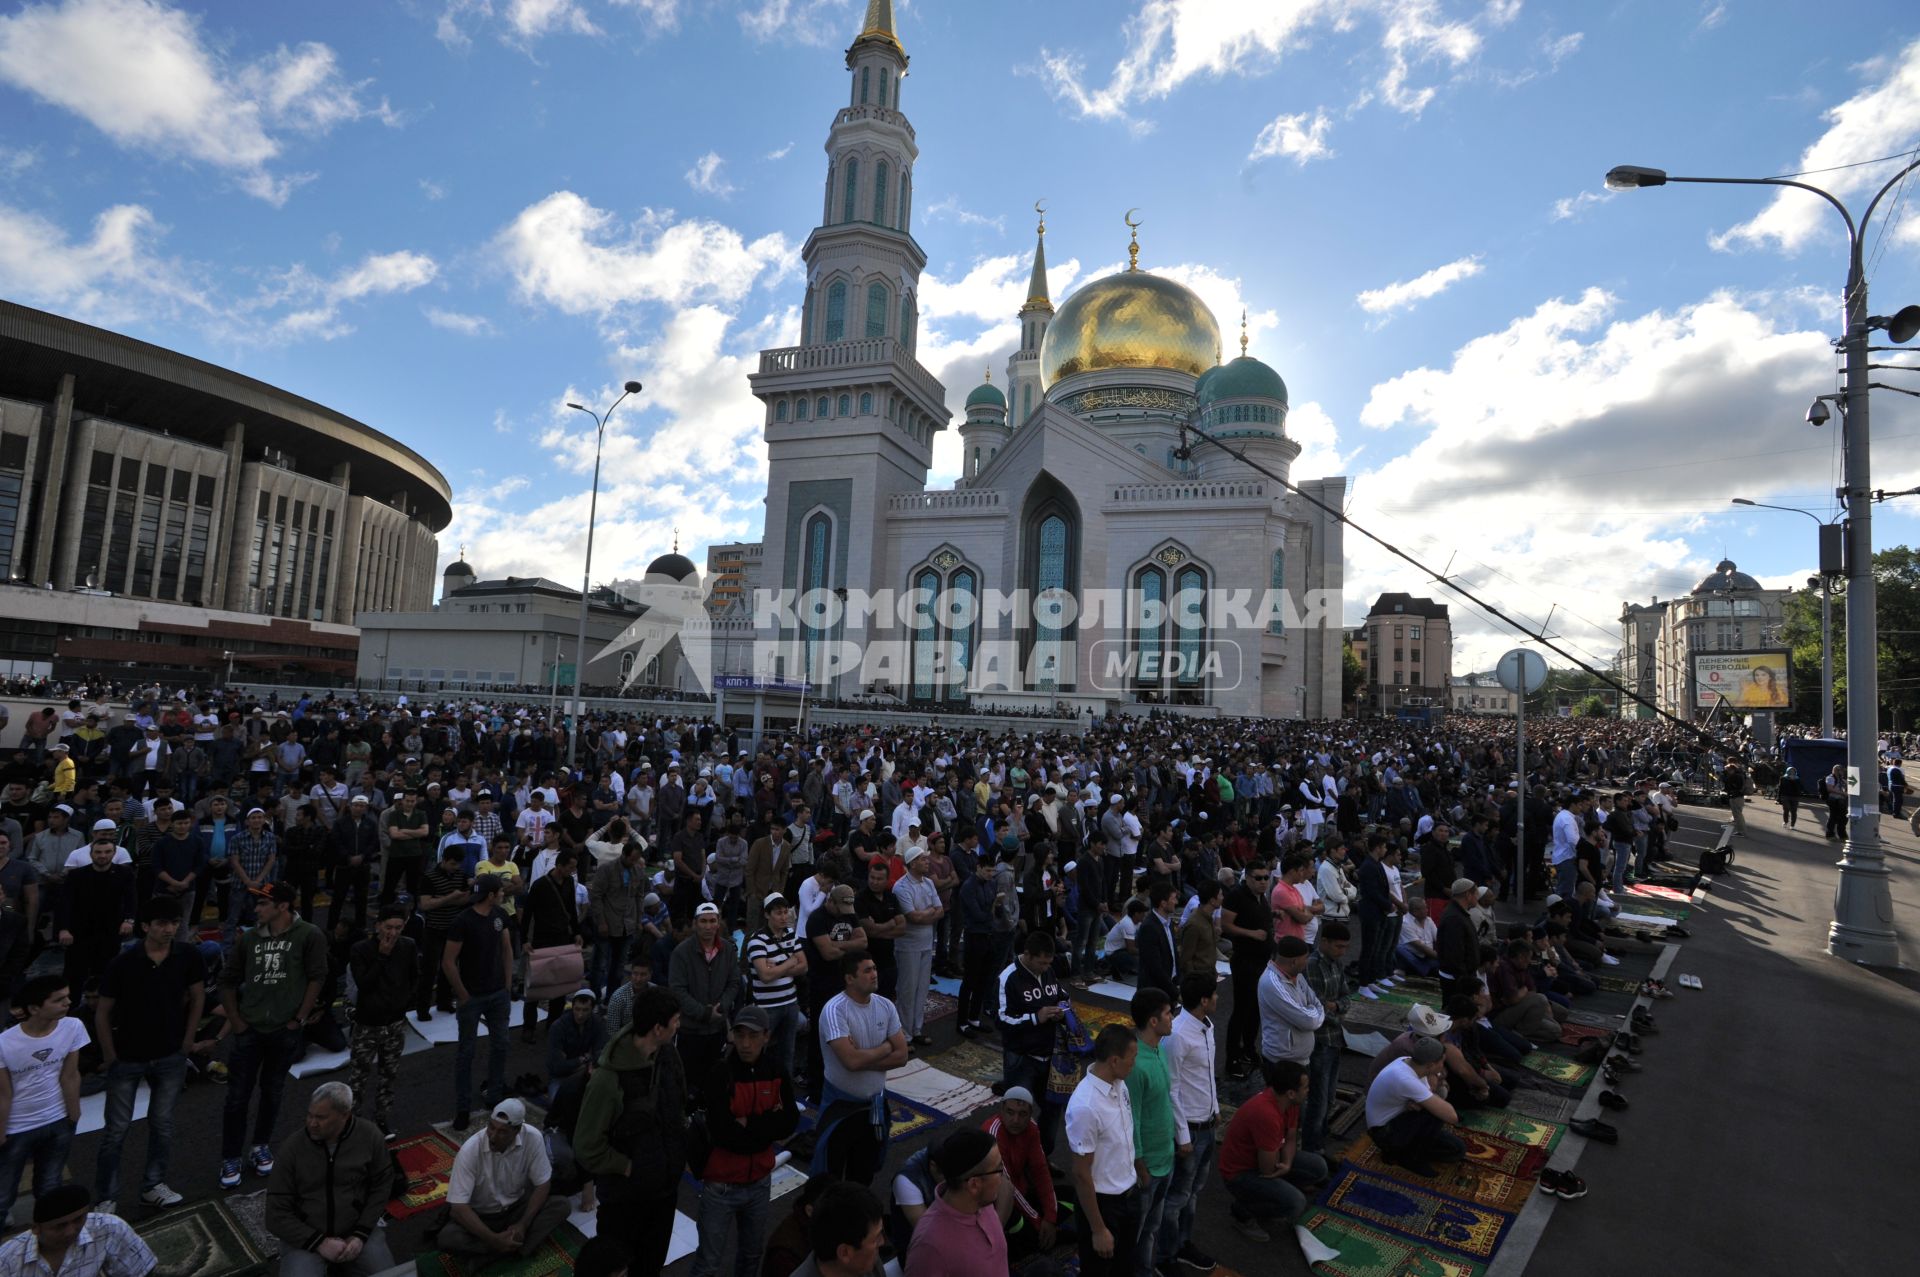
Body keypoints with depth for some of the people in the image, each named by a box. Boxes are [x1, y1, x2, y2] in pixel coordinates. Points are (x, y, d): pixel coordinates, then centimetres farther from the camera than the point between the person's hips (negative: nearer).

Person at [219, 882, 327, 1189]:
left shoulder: (308, 936, -10)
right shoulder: (250, 938, 1)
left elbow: (316, 978, -9)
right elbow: (229, 980, 10)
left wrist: (300, 1019, -11)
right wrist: (234, 1020, 3)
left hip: (285, 1031, -2)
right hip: (250, 1029, 2)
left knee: (271, 1092, 14)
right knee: (237, 1095, 5)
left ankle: (262, 1145, 34)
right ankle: (230, 1158, 20)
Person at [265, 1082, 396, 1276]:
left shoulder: (369, 1136, -11)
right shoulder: (292, 1148, -12)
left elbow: (381, 1186, 1)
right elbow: (277, 1215, -6)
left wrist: (360, 1235, -10)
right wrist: (319, 1243, -16)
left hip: (356, 1229, 1)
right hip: (305, 1236, -1)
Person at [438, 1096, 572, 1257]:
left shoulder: (532, 1138, -22)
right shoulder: (470, 1150, -27)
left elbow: (543, 1184, -12)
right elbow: (458, 1207, -27)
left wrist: (523, 1224, -24)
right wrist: (493, 1239, -33)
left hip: (517, 1207, 2)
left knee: (562, 1205, -22)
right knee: (446, 1237, -32)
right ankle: (519, 1247, -19)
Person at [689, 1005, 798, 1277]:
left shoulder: (776, 1073, -3)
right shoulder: (718, 1075, -18)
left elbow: (790, 1122, -8)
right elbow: (723, 1133, -24)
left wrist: (749, 1125, -17)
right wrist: (767, 1125, -16)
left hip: (760, 1181, 4)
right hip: (721, 1184, -4)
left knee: (752, 1253, 20)